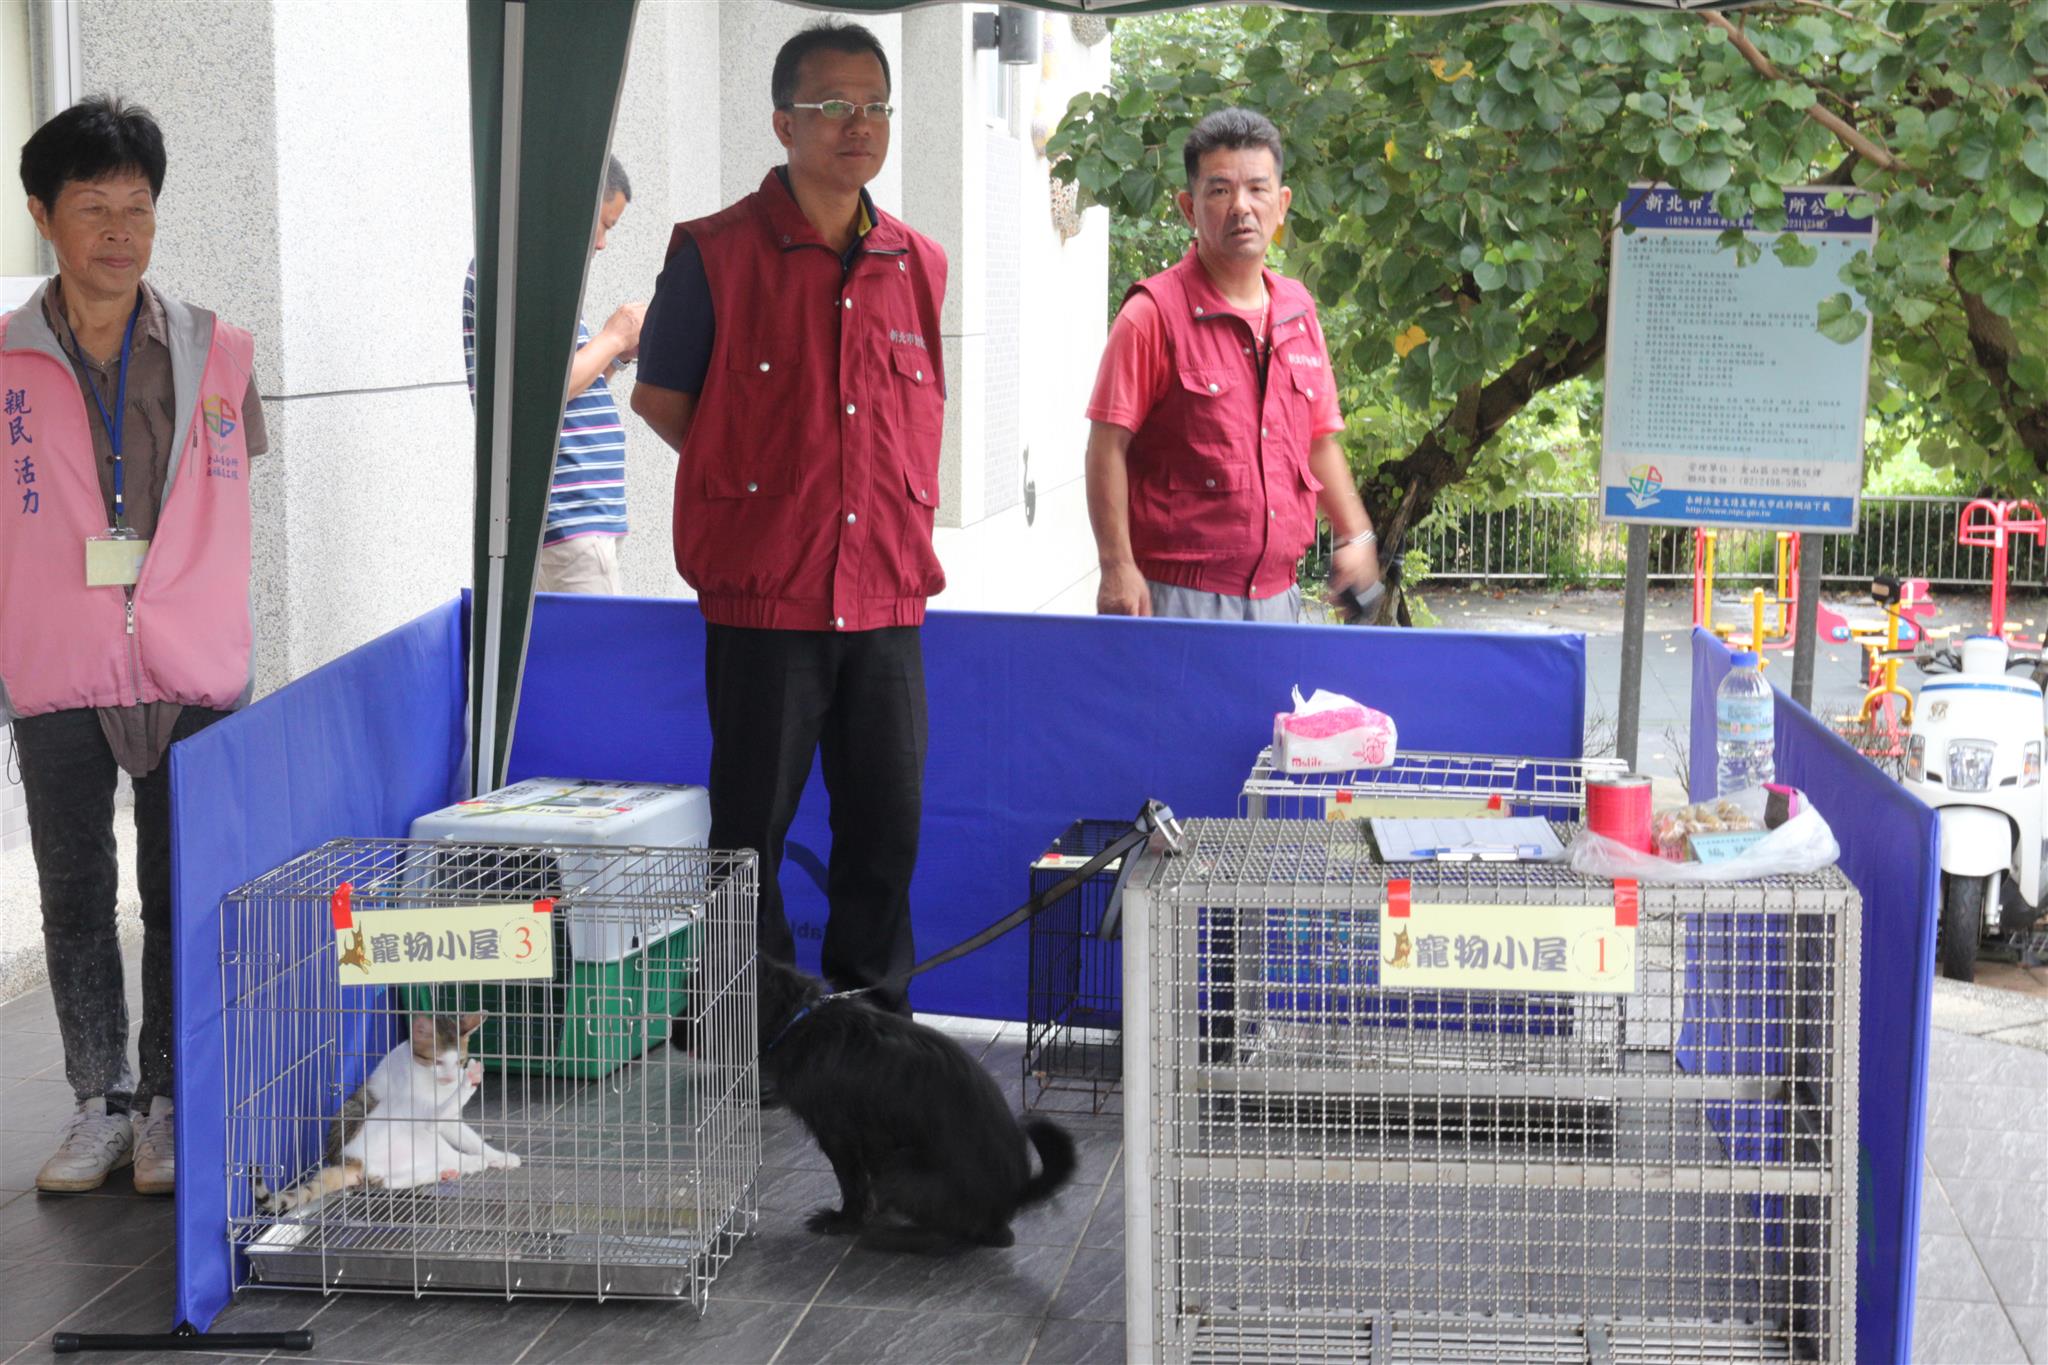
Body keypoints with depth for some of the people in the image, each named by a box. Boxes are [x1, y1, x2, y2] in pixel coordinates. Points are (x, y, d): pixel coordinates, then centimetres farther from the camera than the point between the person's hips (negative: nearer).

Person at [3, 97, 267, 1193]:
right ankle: (100, 1103, 20)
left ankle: (168, 1103, 17)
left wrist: (212, 637, 4)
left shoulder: (217, 355, 2)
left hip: (191, 680, 0)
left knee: (182, 899, 5)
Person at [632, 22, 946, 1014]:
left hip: (886, 593, 4)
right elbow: (660, 399, 5)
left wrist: (903, 508, 12)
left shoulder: (918, 266, 10)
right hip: (765, 595, -4)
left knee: (889, 821, 9)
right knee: (751, 829, 3)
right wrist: (762, 481, 5)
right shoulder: (716, 255, -3)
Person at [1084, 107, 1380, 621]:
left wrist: (1354, 535, 16)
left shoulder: (1297, 310, 12)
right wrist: (1117, 567, -17)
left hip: (1277, 593, 6)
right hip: (1180, 593, -6)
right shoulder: (1154, 314, -8)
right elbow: (1108, 448, -11)